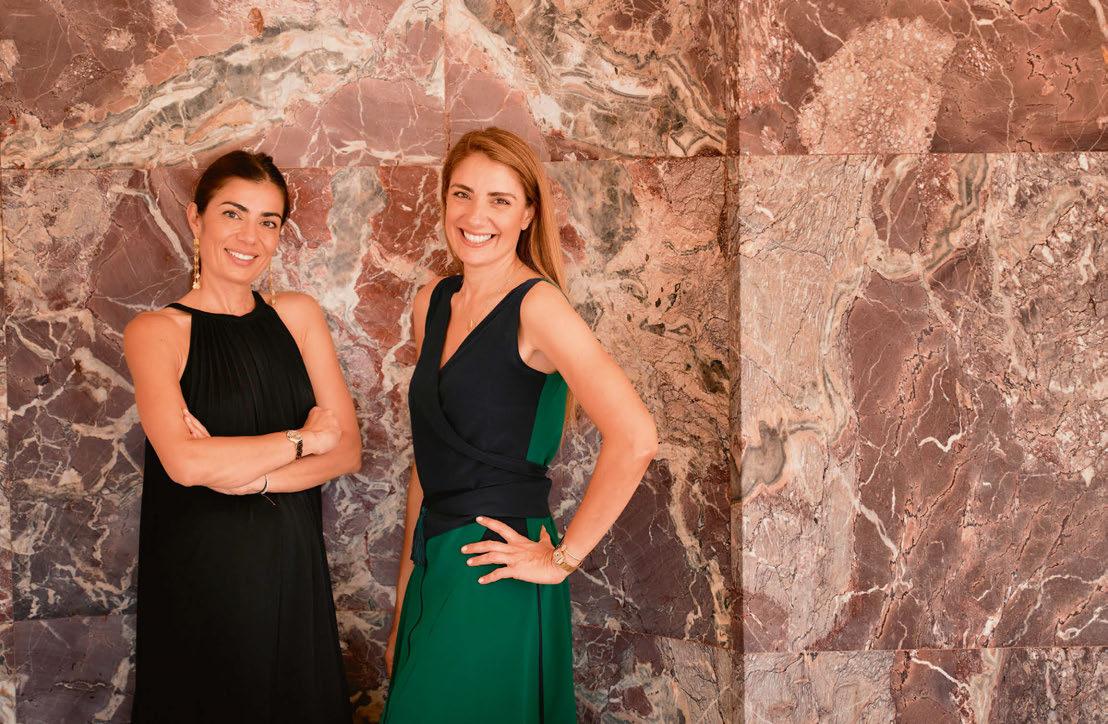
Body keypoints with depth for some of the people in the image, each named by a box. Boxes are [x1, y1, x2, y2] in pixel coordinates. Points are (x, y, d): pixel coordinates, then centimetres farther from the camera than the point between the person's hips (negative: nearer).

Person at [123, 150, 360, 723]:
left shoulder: (298, 315, 7)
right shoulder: (156, 332, -5)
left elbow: (347, 449, 0)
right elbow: (184, 462, -20)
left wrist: (249, 473, -14)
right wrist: (303, 439, -11)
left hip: (293, 568, 4)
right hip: (199, 574, -4)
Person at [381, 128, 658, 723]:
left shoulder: (536, 305, -14)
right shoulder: (432, 304, 8)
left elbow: (634, 439, -25)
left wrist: (563, 558, -17)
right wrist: (404, 602, 13)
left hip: (496, 579, -7)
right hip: (435, 565, 7)